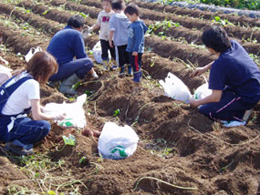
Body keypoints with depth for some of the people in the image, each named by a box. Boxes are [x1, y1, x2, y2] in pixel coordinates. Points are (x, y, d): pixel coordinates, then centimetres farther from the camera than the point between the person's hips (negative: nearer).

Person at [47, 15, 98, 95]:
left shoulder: (59, 33, 23)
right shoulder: (76, 34, -2)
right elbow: (82, 56, -2)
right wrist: (93, 72, 14)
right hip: (57, 71, -9)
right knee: (88, 62, -11)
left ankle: (53, 82, 12)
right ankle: (66, 85, -14)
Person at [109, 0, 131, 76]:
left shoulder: (113, 18, -11)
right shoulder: (128, 17, -2)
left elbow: (112, 30, -15)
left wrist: (110, 40, -4)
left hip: (119, 41, -3)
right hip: (128, 41, 3)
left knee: (120, 56, 10)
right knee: (128, 56, 15)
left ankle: (121, 71, 19)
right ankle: (130, 71, 22)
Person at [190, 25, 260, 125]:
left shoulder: (219, 65, -26)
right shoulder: (234, 44, -5)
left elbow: (216, 97, -20)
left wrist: (197, 102, -4)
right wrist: (205, 68, 16)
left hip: (246, 99, -8)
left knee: (203, 110, -2)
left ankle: (239, 117, -6)